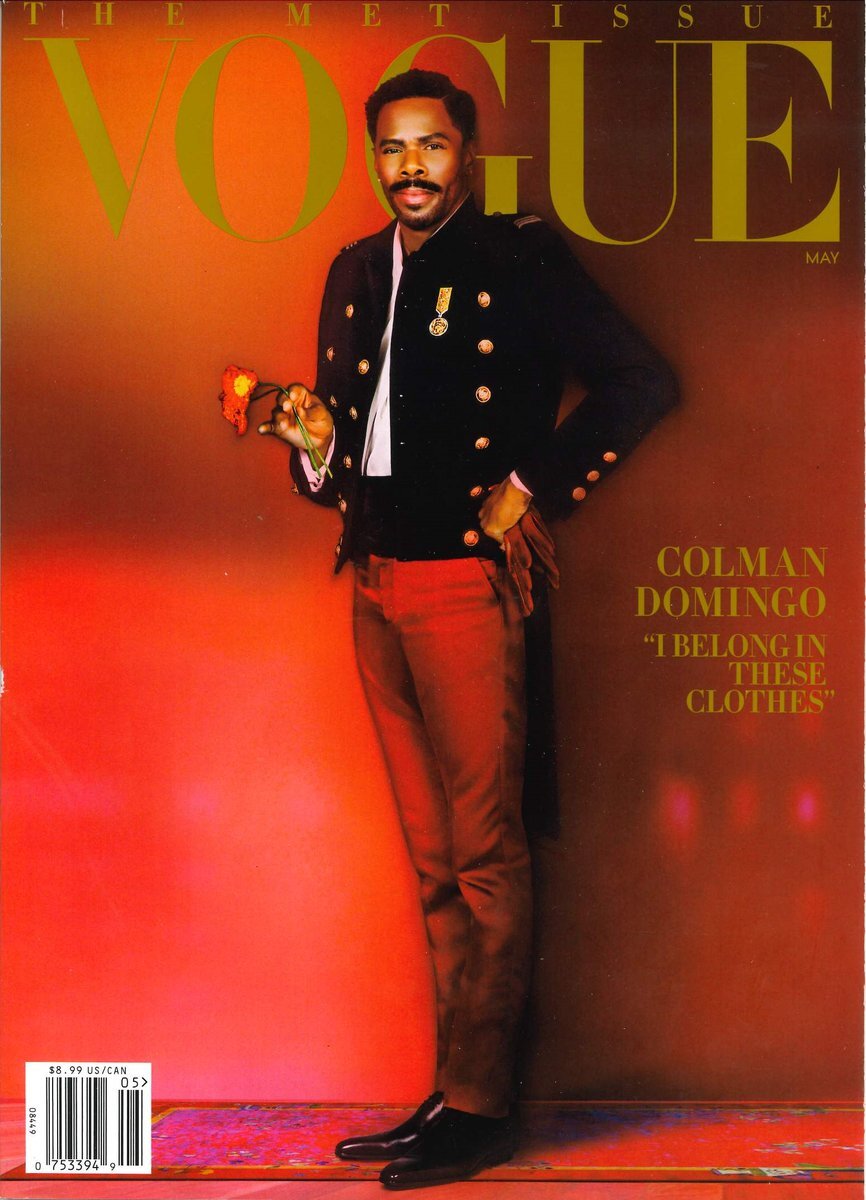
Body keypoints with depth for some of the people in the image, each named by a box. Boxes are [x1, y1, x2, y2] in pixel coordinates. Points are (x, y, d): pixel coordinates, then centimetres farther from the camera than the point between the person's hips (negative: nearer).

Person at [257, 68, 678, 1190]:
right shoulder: (355, 271, 17)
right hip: (375, 587, 7)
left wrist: (537, 484, -8)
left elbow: (642, 380, -5)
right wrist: (312, 441, 0)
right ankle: (451, 1096, 18)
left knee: (483, 850, -3)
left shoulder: (521, 258, -2)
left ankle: (477, 1106, 4)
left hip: (465, 579, -6)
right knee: (433, 857, 10)